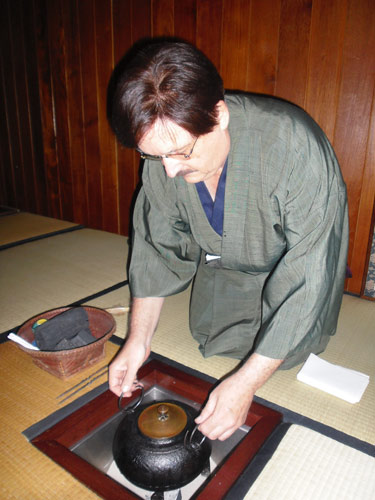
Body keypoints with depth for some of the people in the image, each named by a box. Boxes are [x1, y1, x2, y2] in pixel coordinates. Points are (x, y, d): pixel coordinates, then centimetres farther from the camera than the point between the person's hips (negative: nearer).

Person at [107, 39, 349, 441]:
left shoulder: (297, 151, -39)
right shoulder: (166, 144, -22)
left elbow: (306, 283, -35)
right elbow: (156, 245, -13)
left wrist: (246, 383, -33)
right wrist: (139, 339, -16)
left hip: (294, 262, -3)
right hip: (223, 262, 4)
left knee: (287, 355, -9)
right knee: (211, 338, 6)